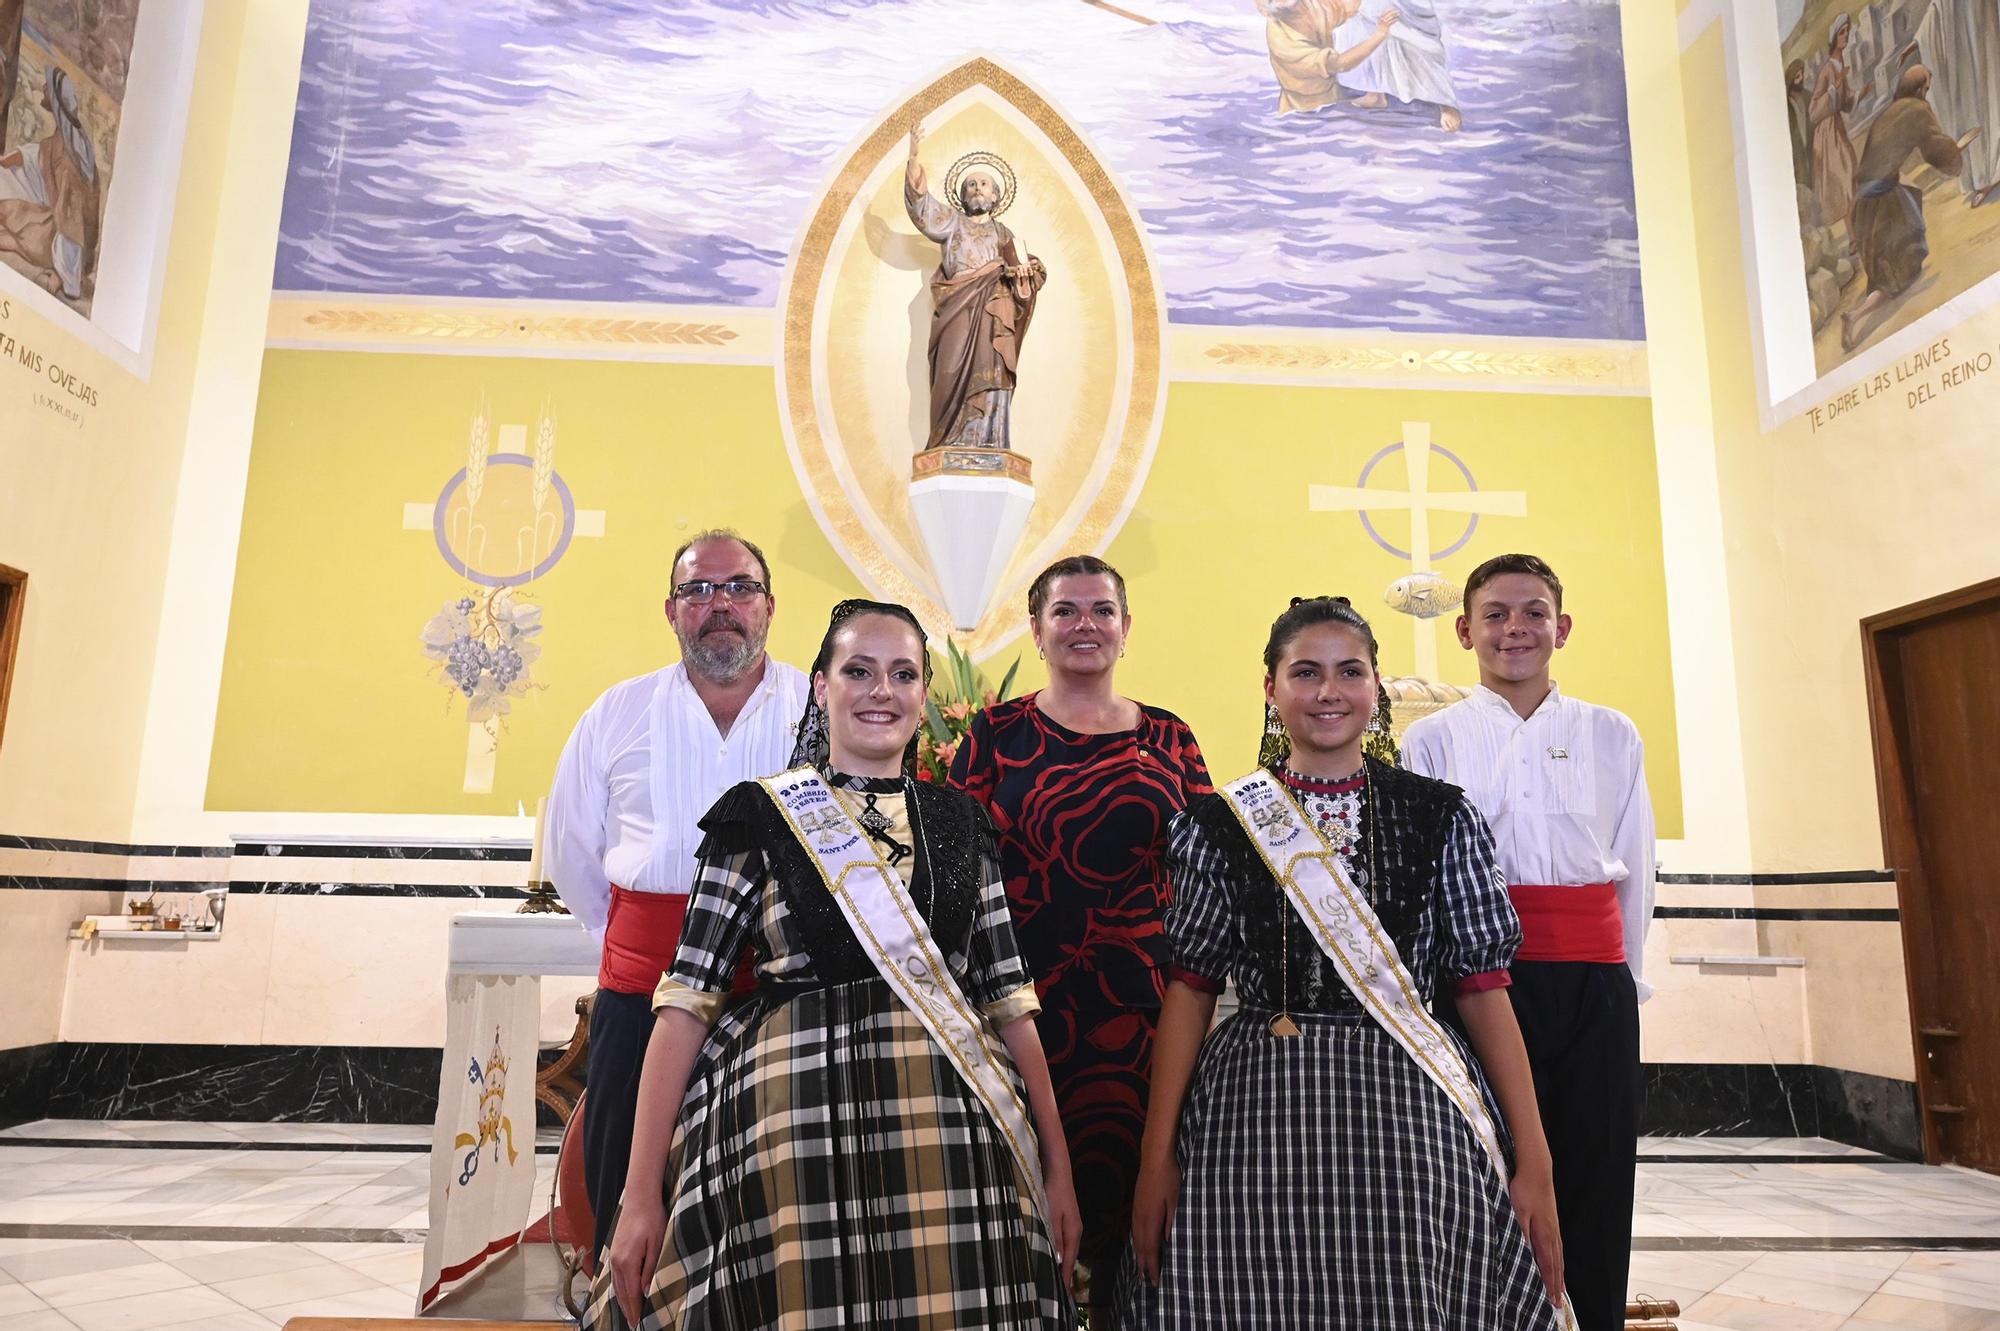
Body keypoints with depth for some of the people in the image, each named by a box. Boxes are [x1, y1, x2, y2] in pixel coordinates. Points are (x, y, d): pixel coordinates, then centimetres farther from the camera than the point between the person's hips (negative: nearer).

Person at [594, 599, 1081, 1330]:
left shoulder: (957, 819, 9)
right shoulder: (760, 814, 0)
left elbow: (1007, 995, 10)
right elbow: (690, 995, -3)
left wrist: (1057, 1165, 6)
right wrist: (642, 1191, -8)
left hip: (952, 1128, 3)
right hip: (797, 1122, -3)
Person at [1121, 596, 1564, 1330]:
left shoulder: (1440, 817, 4)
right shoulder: (1221, 823, 2)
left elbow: (1484, 987, 3)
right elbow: (1189, 988, 1)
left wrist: (1534, 1161, -2)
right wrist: (1156, 1158, -3)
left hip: (1411, 1112, 1)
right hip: (1258, 1113, 0)